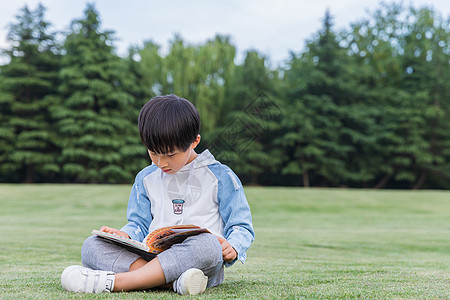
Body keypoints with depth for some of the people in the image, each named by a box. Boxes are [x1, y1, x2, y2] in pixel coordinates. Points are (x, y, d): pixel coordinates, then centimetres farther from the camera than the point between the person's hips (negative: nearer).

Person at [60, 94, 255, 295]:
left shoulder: (220, 177, 5)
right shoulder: (146, 178, 18)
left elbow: (242, 227, 8)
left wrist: (232, 248, -14)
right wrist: (124, 235, 0)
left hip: (202, 268, -4)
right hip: (152, 258, 4)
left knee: (207, 245, -39)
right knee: (91, 246, -16)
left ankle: (113, 281, -35)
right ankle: (173, 281, -36)